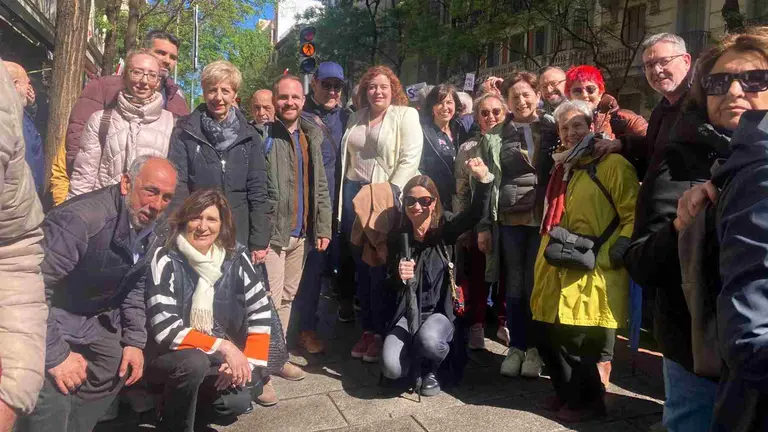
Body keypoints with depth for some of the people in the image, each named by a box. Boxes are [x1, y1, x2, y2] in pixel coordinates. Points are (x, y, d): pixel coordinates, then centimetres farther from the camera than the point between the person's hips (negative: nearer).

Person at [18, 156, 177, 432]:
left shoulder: (153, 234, -5)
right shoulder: (81, 218, -34)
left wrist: (134, 341, 1)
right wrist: (54, 355, -29)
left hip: (95, 320, 8)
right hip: (48, 318, -8)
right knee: (52, 408, -21)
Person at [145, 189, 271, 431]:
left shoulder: (236, 258, -7)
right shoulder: (166, 261, -17)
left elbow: (260, 313, -6)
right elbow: (165, 330, -22)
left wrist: (249, 362, -18)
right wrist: (223, 346, -27)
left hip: (218, 359, 3)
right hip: (169, 356, -3)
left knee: (238, 400, -22)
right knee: (194, 362, -34)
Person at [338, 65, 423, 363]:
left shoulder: (406, 115, -1)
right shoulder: (357, 117, 16)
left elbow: (410, 158, -10)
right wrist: (343, 192, 12)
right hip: (354, 193, 5)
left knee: (380, 267, -3)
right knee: (360, 265, 7)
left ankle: (380, 332, 9)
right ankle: (367, 329, 17)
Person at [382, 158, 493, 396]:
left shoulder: (444, 229, -5)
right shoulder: (398, 237, -2)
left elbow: (476, 213, -24)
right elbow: (390, 285, 1)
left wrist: (483, 179, -41)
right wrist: (399, 276, -23)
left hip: (439, 312, -1)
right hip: (407, 314, 2)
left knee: (428, 340, -36)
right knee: (392, 369, -22)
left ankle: (430, 369, 1)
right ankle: (417, 357, 15)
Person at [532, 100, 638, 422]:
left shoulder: (613, 165, -6)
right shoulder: (562, 168, 19)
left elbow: (634, 216, -12)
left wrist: (611, 255, -21)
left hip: (592, 275, -8)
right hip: (557, 272, 8)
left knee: (579, 343, -4)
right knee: (547, 338, 12)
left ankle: (588, 401, 21)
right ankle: (568, 393, 33)